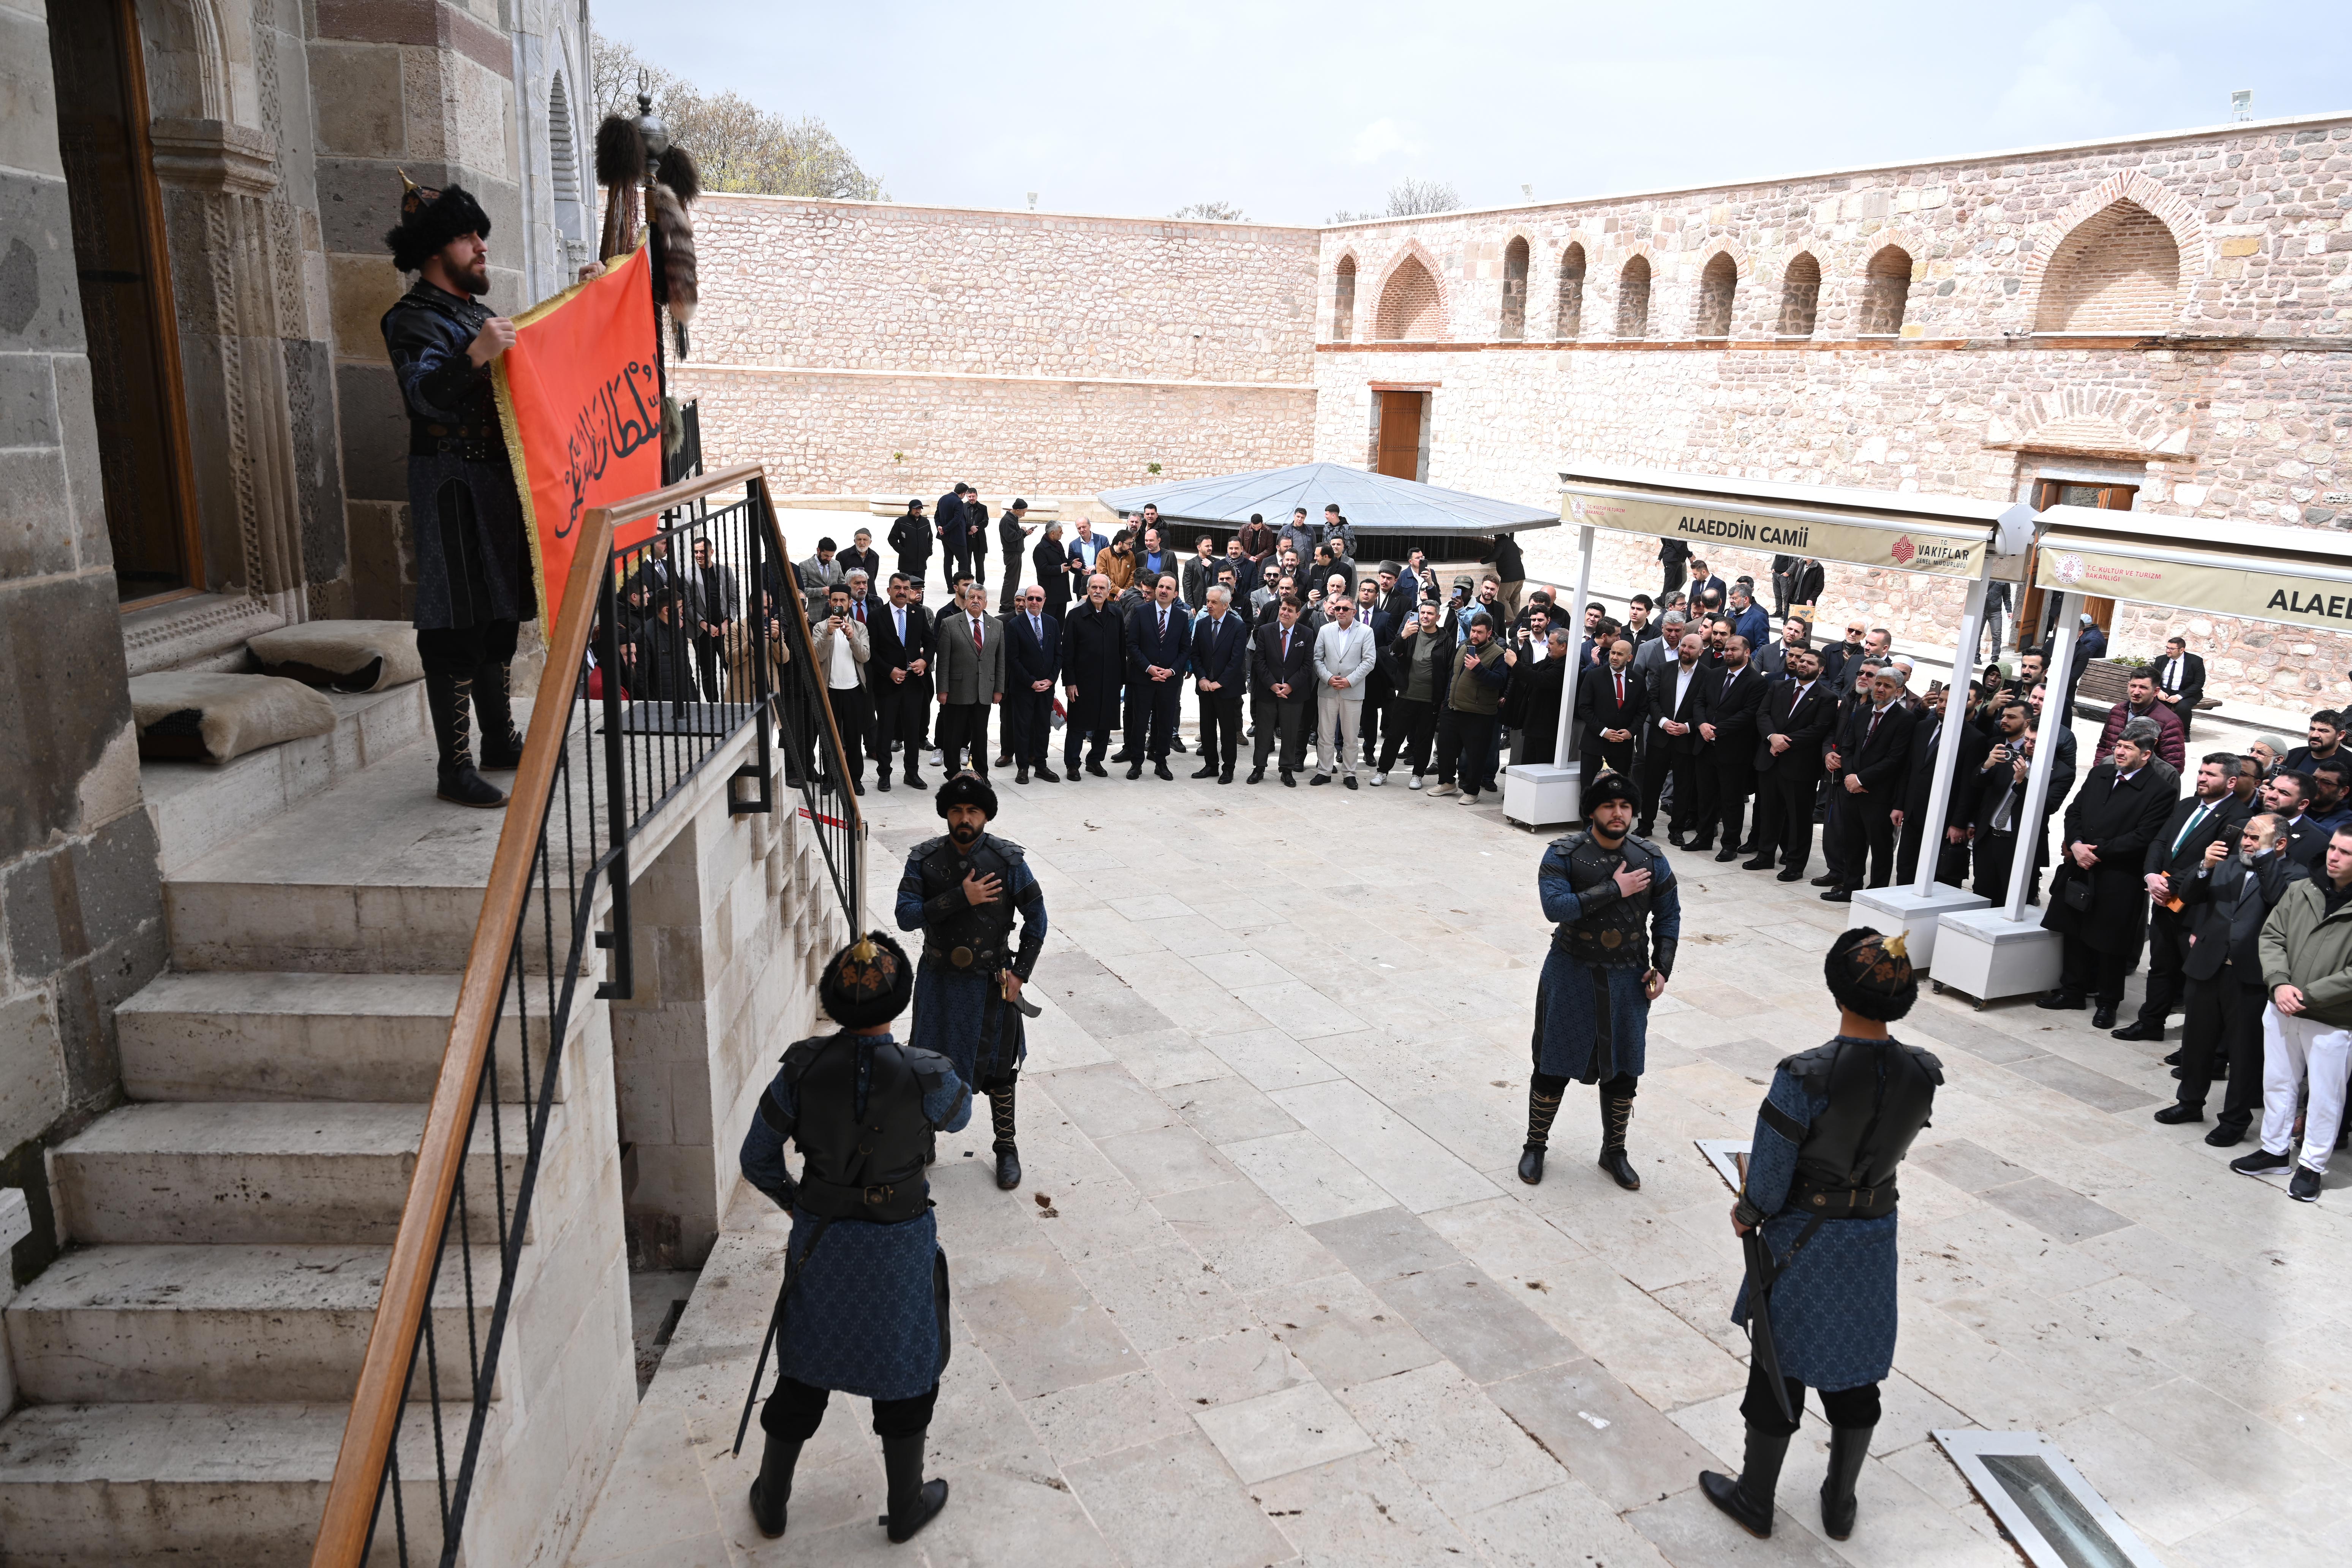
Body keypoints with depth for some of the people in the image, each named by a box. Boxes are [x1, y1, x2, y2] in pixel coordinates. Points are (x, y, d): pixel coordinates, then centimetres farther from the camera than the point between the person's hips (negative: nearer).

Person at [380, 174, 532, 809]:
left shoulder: (475, 311, 18)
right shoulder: (414, 320, -9)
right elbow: (426, 394, -24)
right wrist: (475, 357, -41)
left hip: (497, 482, 9)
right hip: (451, 488, -9)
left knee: (499, 615, 14)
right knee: (455, 626, -8)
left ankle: (501, 741, 25)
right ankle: (454, 769, -4)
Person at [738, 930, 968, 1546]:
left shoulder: (803, 1067, -17)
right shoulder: (926, 1077, -25)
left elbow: (756, 1159, -5)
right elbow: (959, 1116, 0)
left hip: (820, 1239, 3)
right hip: (899, 1245, -2)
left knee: (805, 1364, 23)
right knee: (905, 1369, 19)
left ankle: (771, 1500, 41)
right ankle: (905, 1505, 37)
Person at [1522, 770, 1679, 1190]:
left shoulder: (1650, 859, -3)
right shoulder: (1564, 854, -13)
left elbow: (1668, 916, 8)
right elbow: (1555, 906, -27)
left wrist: (1662, 968, -1)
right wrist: (1614, 890, -26)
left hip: (1627, 981, 3)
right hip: (1571, 976, -2)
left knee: (1623, 1071, 12)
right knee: (1553, 1065, 7)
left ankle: (1614, 1151, 32)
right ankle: (1536, 1145, 26)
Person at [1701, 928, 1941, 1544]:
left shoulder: (1805, 1077, -28)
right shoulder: (1922, 1075, -13)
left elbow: (1770, 1178, -20)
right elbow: (1889, 1148, 2)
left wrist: (1747, 1213, 1)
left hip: (1802, 1244, -4)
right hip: (1874, 1239, 4)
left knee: (1779, 1369, 15)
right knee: (1856, 1375, 22)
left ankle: (1755, 1500, 34)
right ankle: (1841, 1505, 40)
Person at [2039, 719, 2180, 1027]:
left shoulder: (2160, 791, -11)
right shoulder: (2099, 774, 9)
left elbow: (2142, 838, -17)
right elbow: (2074, 813, 10)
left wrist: (2097, 851, -17)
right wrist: (2077, 845, -7)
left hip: (2118, 883, -6)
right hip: (2081, 872, 6)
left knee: (2110, 943, 4)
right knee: (2075, 935, 15)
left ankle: (2108, 1002, 19)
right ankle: (2072, 990, 29)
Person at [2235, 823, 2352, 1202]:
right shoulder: (2300, 891, 2)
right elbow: (2271, 937, 3)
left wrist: (2307, 995, -18)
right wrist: (2280, 983, -11)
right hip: (2281, 1011, 5)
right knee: (2277, 1082, 17)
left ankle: (2312, 1165, 24)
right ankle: (2275, 1150, 33)